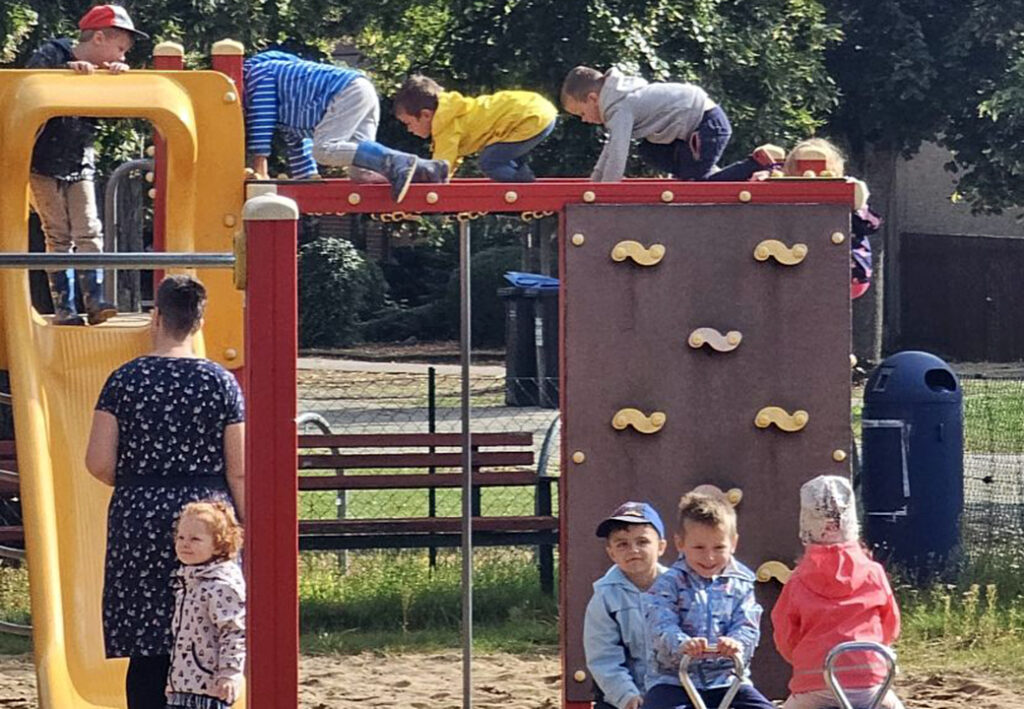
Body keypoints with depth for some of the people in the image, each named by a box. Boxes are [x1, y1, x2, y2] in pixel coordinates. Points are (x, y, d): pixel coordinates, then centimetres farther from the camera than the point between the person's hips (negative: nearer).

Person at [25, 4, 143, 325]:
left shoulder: (103, 73, 4)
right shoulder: (50, 56, -12)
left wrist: (122, 75, -23)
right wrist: (68, 69, -36)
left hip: (80, 165, 5)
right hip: (43, 164, -5)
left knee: (89, 233, -6)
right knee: (58, 237, -5)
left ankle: (94, 301, -9)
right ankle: (63, 307, -3)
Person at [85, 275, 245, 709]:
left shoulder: (125, 379, -1)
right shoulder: (220, 382, -1)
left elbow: (98, 464, -4)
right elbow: (238, 472, -1)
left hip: (139, 522, 0)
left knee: (146, 653, 3)